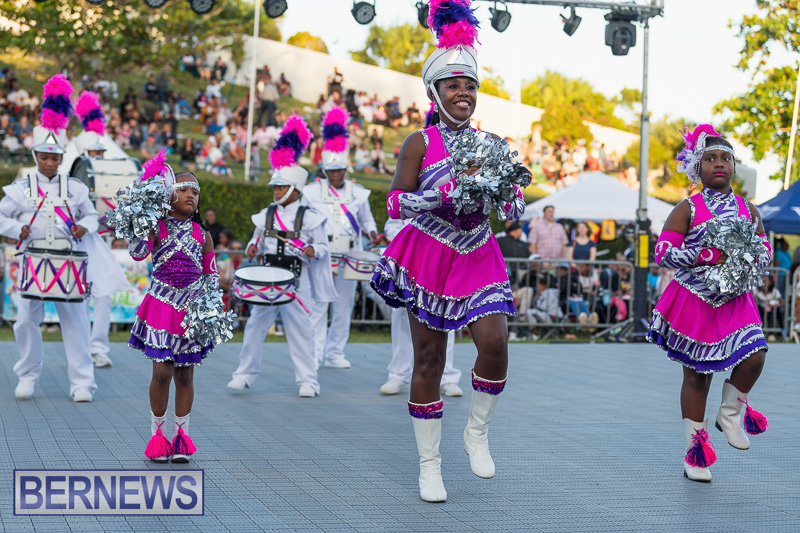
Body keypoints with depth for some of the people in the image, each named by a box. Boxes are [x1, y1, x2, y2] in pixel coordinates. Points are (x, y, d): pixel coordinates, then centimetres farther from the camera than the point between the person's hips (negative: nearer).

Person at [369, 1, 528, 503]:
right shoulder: (420, 143, -3)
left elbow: (515, 210, 9)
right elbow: (396, 203, -9)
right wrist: (446, 192, -20)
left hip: (479, 258, 2)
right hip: (429, 257, -2)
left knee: (495, 343, -19)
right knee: (429, 361, 1)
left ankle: (477, 432, 6)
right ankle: (430, 465, 13)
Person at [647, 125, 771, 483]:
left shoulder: (748, 210, 7)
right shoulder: (687, 209, -3)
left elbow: (765, 250, 15)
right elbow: (662, 253, -10)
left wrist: (753, 259, -9)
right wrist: (707, 255, -20)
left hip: (735, 300, 3)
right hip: (695, 300, -3)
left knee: (754, 357, -19)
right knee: (697, 374, 3)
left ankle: (730, 414, 10)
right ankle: (696, 451, 16)